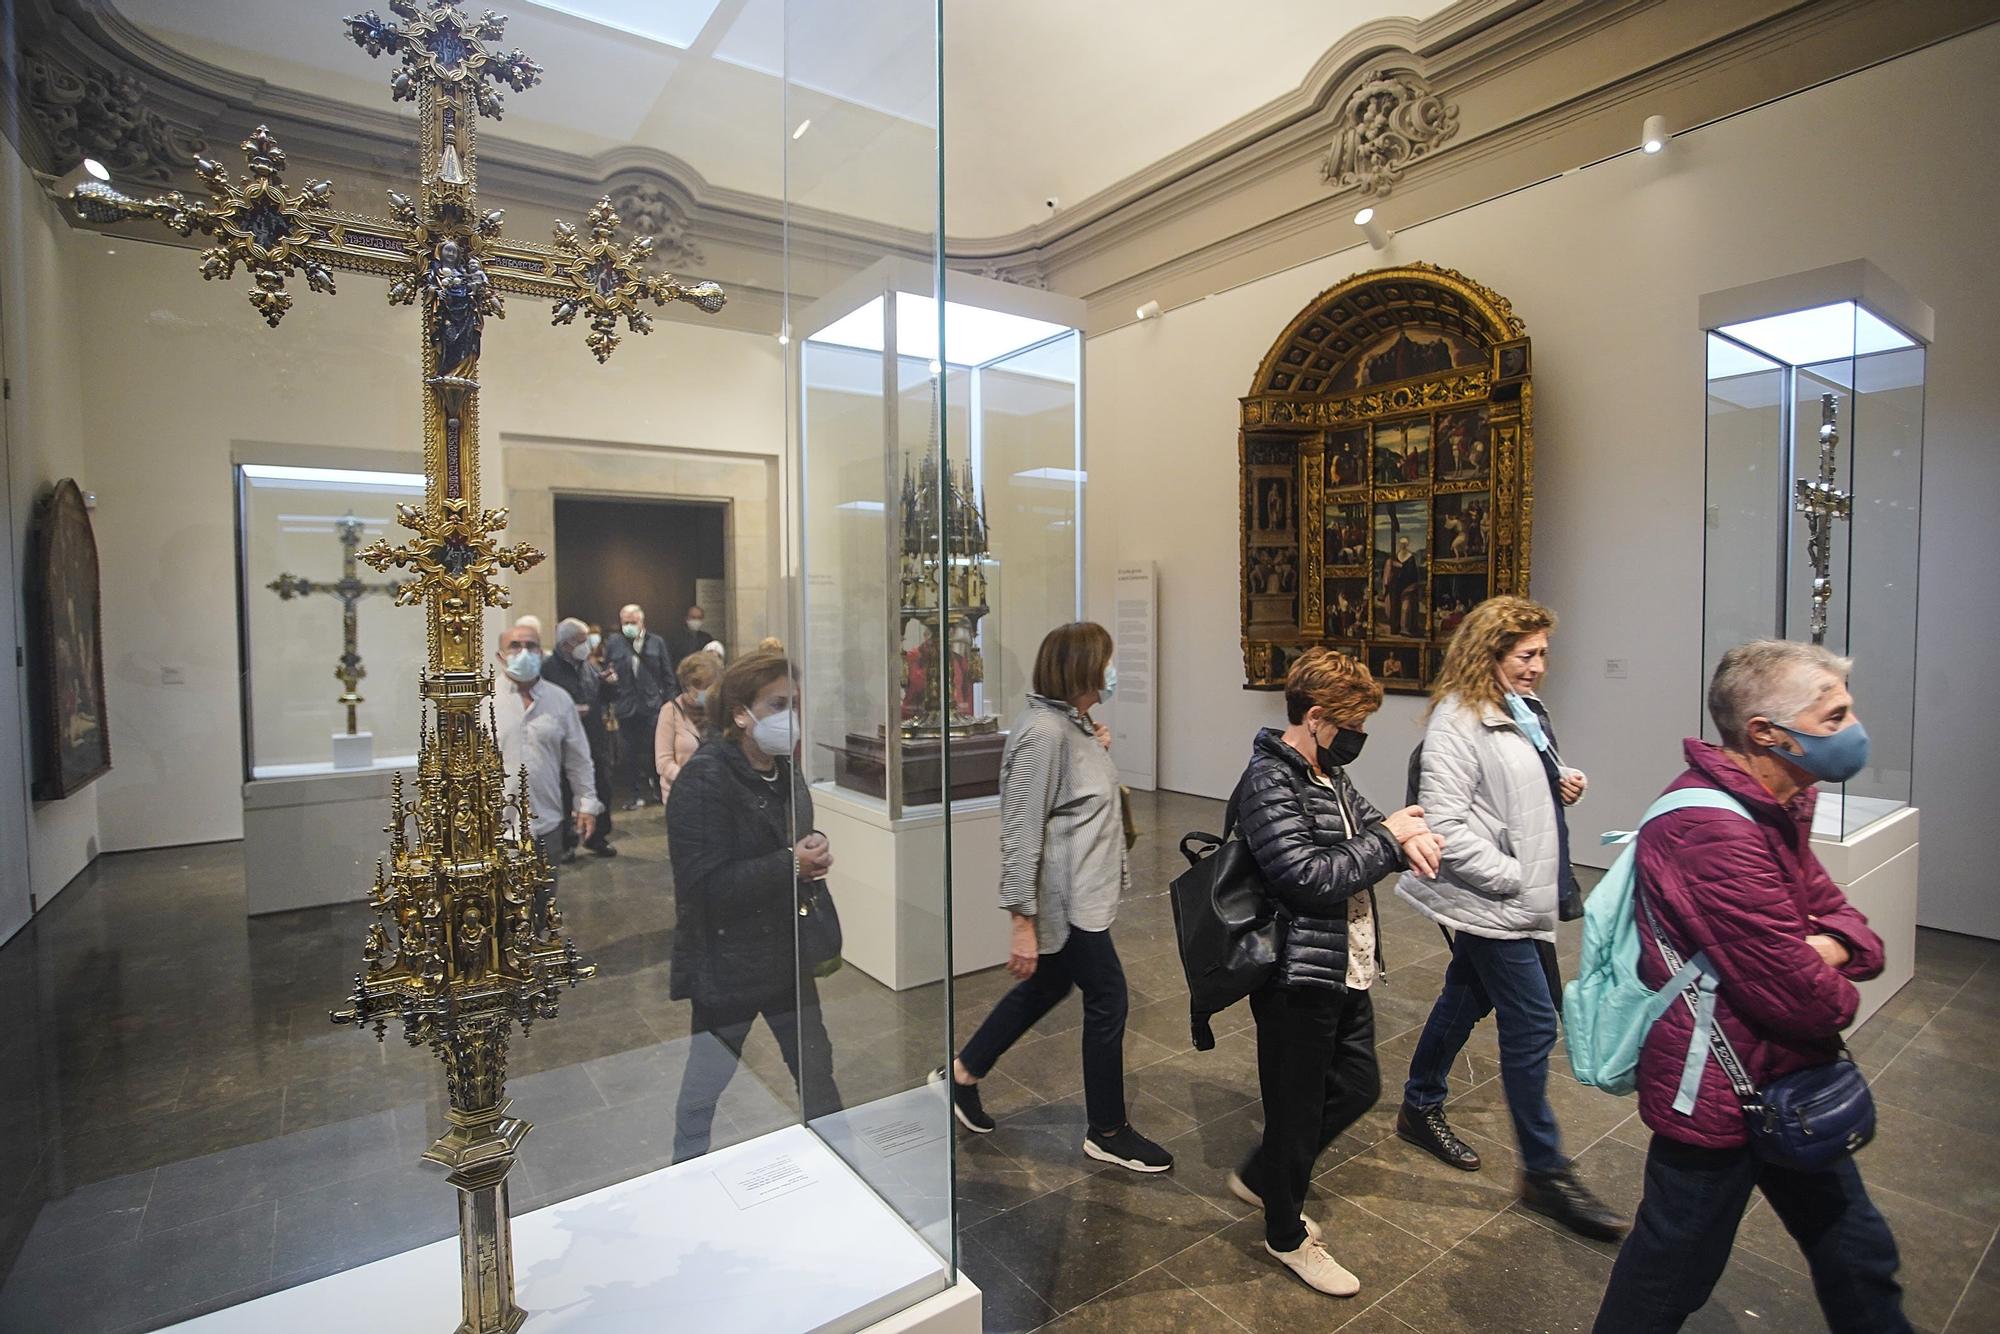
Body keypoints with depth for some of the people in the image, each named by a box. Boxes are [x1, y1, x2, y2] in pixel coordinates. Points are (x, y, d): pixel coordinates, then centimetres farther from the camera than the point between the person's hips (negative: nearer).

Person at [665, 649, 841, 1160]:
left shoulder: (787, 772, 4)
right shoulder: (703, 780, -20)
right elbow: (704, 885, -26)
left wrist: (815, 852, -4)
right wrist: (791, 864, -25)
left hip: (787, 953, 7)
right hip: (725, 961, -7)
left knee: (816, 1072, 19)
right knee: (703, 1090, 10)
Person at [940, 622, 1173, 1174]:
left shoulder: (1074, 722, 7)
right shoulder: (1044, 731, -23)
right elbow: (1020, 830, -24)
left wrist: (1099, 752, 3)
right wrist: (1023, 923, -23)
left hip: (1081, 891, 10)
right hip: (1065, 900, -10)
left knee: (1047, 986, 21)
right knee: (1107, 999, 4)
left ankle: (962, 1073, 37)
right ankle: (1108, 1133, 25)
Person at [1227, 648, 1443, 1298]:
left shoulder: (1330, 775, 7)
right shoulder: (1267, 782, -22)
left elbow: (1367, 826, 14)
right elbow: (1308, 876, -27)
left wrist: (1406, 835, -10)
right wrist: (1388, 838, -17)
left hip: (1346, 970, 9)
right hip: (1298, 977, -9)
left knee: (1358, 1086, 22)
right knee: (1298, 1107, 9)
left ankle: (1259, 1177, 41)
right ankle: (1286, 1235, 35)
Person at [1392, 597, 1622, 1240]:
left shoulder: (1524, 707, 9)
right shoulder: (1458, 721, -20)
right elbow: (1444, 823, -23)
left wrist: (1563, 780, 4)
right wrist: (1511, 879, -20)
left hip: (1516, 896, 10)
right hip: (1488, 901, -9)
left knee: (1467, 996, 20)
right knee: (1532, 1024, -2)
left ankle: (1421, 1108, 38)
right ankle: (1546, 1173, 14)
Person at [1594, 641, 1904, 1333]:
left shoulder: (1775, 807, 4)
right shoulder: (1713, 832, -32)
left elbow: (1832, 908, 7)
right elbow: (1799, 995, -28)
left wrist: (1829, 946, -16)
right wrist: (1840, 997, -5)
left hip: (1785, 1079, 10)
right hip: (1720, 1090, -9)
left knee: (1856, 1252, 27)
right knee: (1674, 1271, 11)